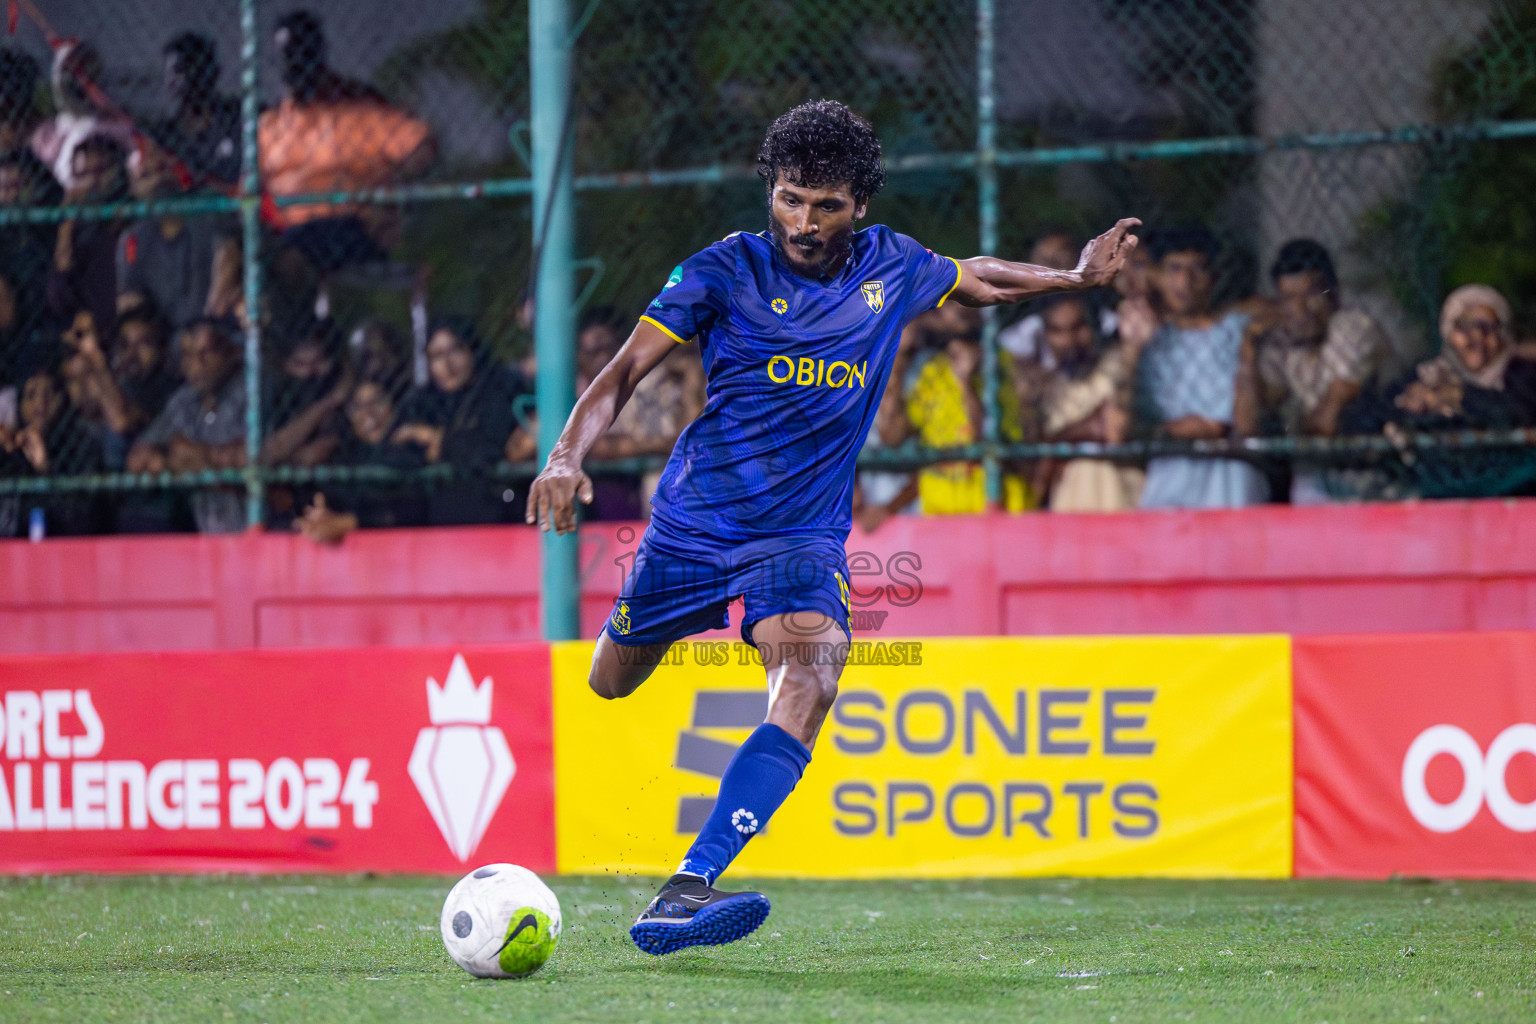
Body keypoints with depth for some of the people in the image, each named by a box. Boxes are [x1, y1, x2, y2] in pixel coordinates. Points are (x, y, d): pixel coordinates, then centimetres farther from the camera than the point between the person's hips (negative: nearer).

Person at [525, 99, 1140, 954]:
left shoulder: (892, 268, 0)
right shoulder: (727, 270, -10)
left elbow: (974, 278, 24)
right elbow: (625, 373, -14)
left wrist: (1078, 277, 23)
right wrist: (569, 455, -30)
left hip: (806, 536, 0)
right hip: (694, 521, 0)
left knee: (813, 675, -29)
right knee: (612, 685, 14)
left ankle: (688, 890, -41)